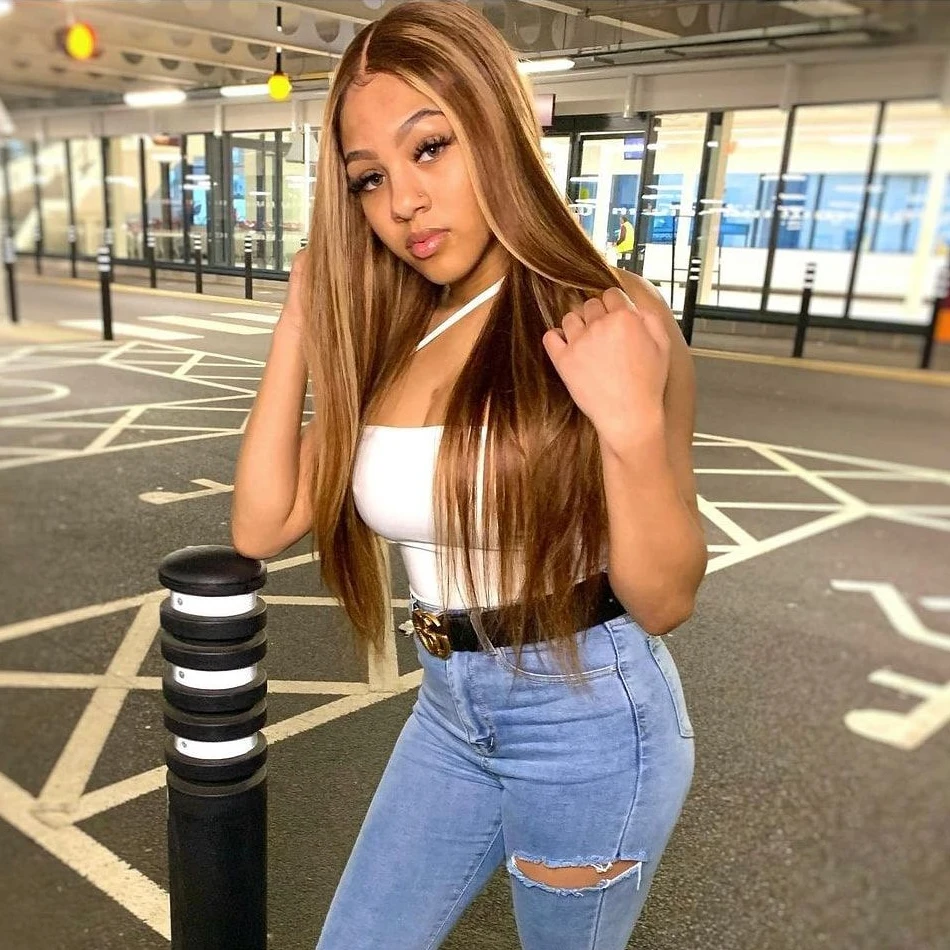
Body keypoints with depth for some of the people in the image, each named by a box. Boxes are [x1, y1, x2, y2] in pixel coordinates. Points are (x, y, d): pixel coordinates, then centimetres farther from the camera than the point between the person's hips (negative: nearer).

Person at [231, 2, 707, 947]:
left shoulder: (607, 324, -18)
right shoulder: (388, 341, -1)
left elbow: (664, 600, -15)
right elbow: (261, 525, -5)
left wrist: (633, 426, -31)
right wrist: (299, 326, -7)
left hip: (590, 717, -5)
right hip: (450, 711, 6)